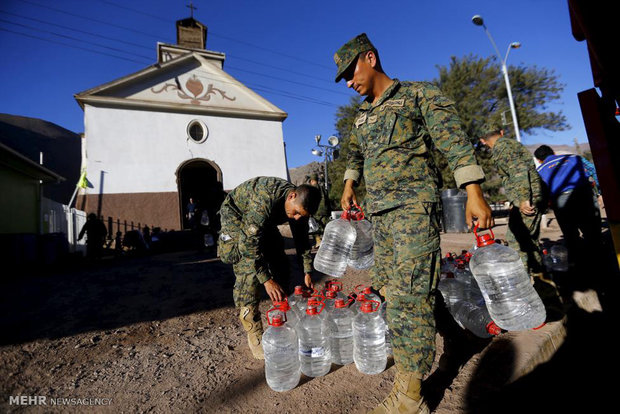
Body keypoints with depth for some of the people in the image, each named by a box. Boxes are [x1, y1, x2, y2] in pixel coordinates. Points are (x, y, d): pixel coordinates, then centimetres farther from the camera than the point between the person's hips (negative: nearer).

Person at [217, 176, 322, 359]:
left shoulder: (299, 204, -18)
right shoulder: (264, 200, -42)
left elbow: (302, 238, -6)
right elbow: (249, 243, -40)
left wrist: (307, 272, -10)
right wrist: (267, 280, -39)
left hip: (264, 222, 7)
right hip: (236, 215, -7)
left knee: (280, 265, 1)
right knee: (249, 271, -20)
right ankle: (254, 334, -9)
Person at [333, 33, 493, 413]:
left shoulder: (419, 94, 2)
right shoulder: (363, 116, 21)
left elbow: (454, 141, -7)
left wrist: (474, 193, -15)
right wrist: (349, 186, 28)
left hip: (414, 206, -7)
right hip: (379, 211, 8)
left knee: (408, 293, -11)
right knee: (386, 287, 11)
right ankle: (410, 353, 32)